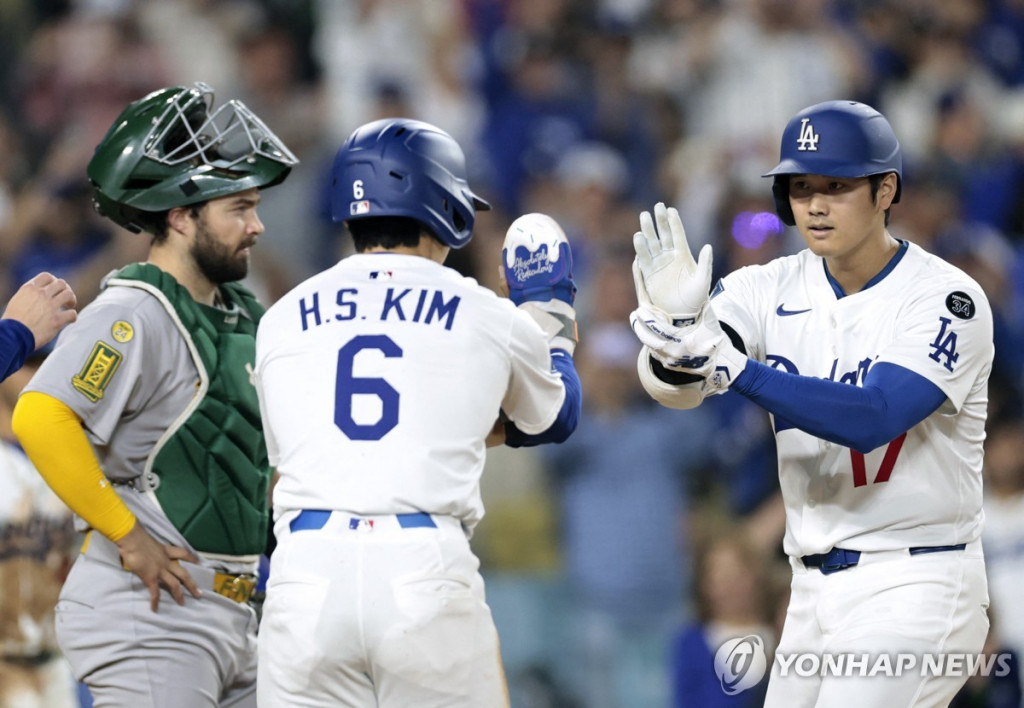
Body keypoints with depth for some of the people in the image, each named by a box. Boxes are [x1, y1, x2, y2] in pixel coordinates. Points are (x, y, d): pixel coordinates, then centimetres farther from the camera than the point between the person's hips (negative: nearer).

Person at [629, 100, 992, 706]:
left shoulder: (948, 300, -13)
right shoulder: (773, 289, 3)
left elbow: (870, 418, -27)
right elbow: (673, 383, -12)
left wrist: (728, 365, -37)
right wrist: (678, 324, -36)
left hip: (914, 590, -6)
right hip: (813, 592, 6)